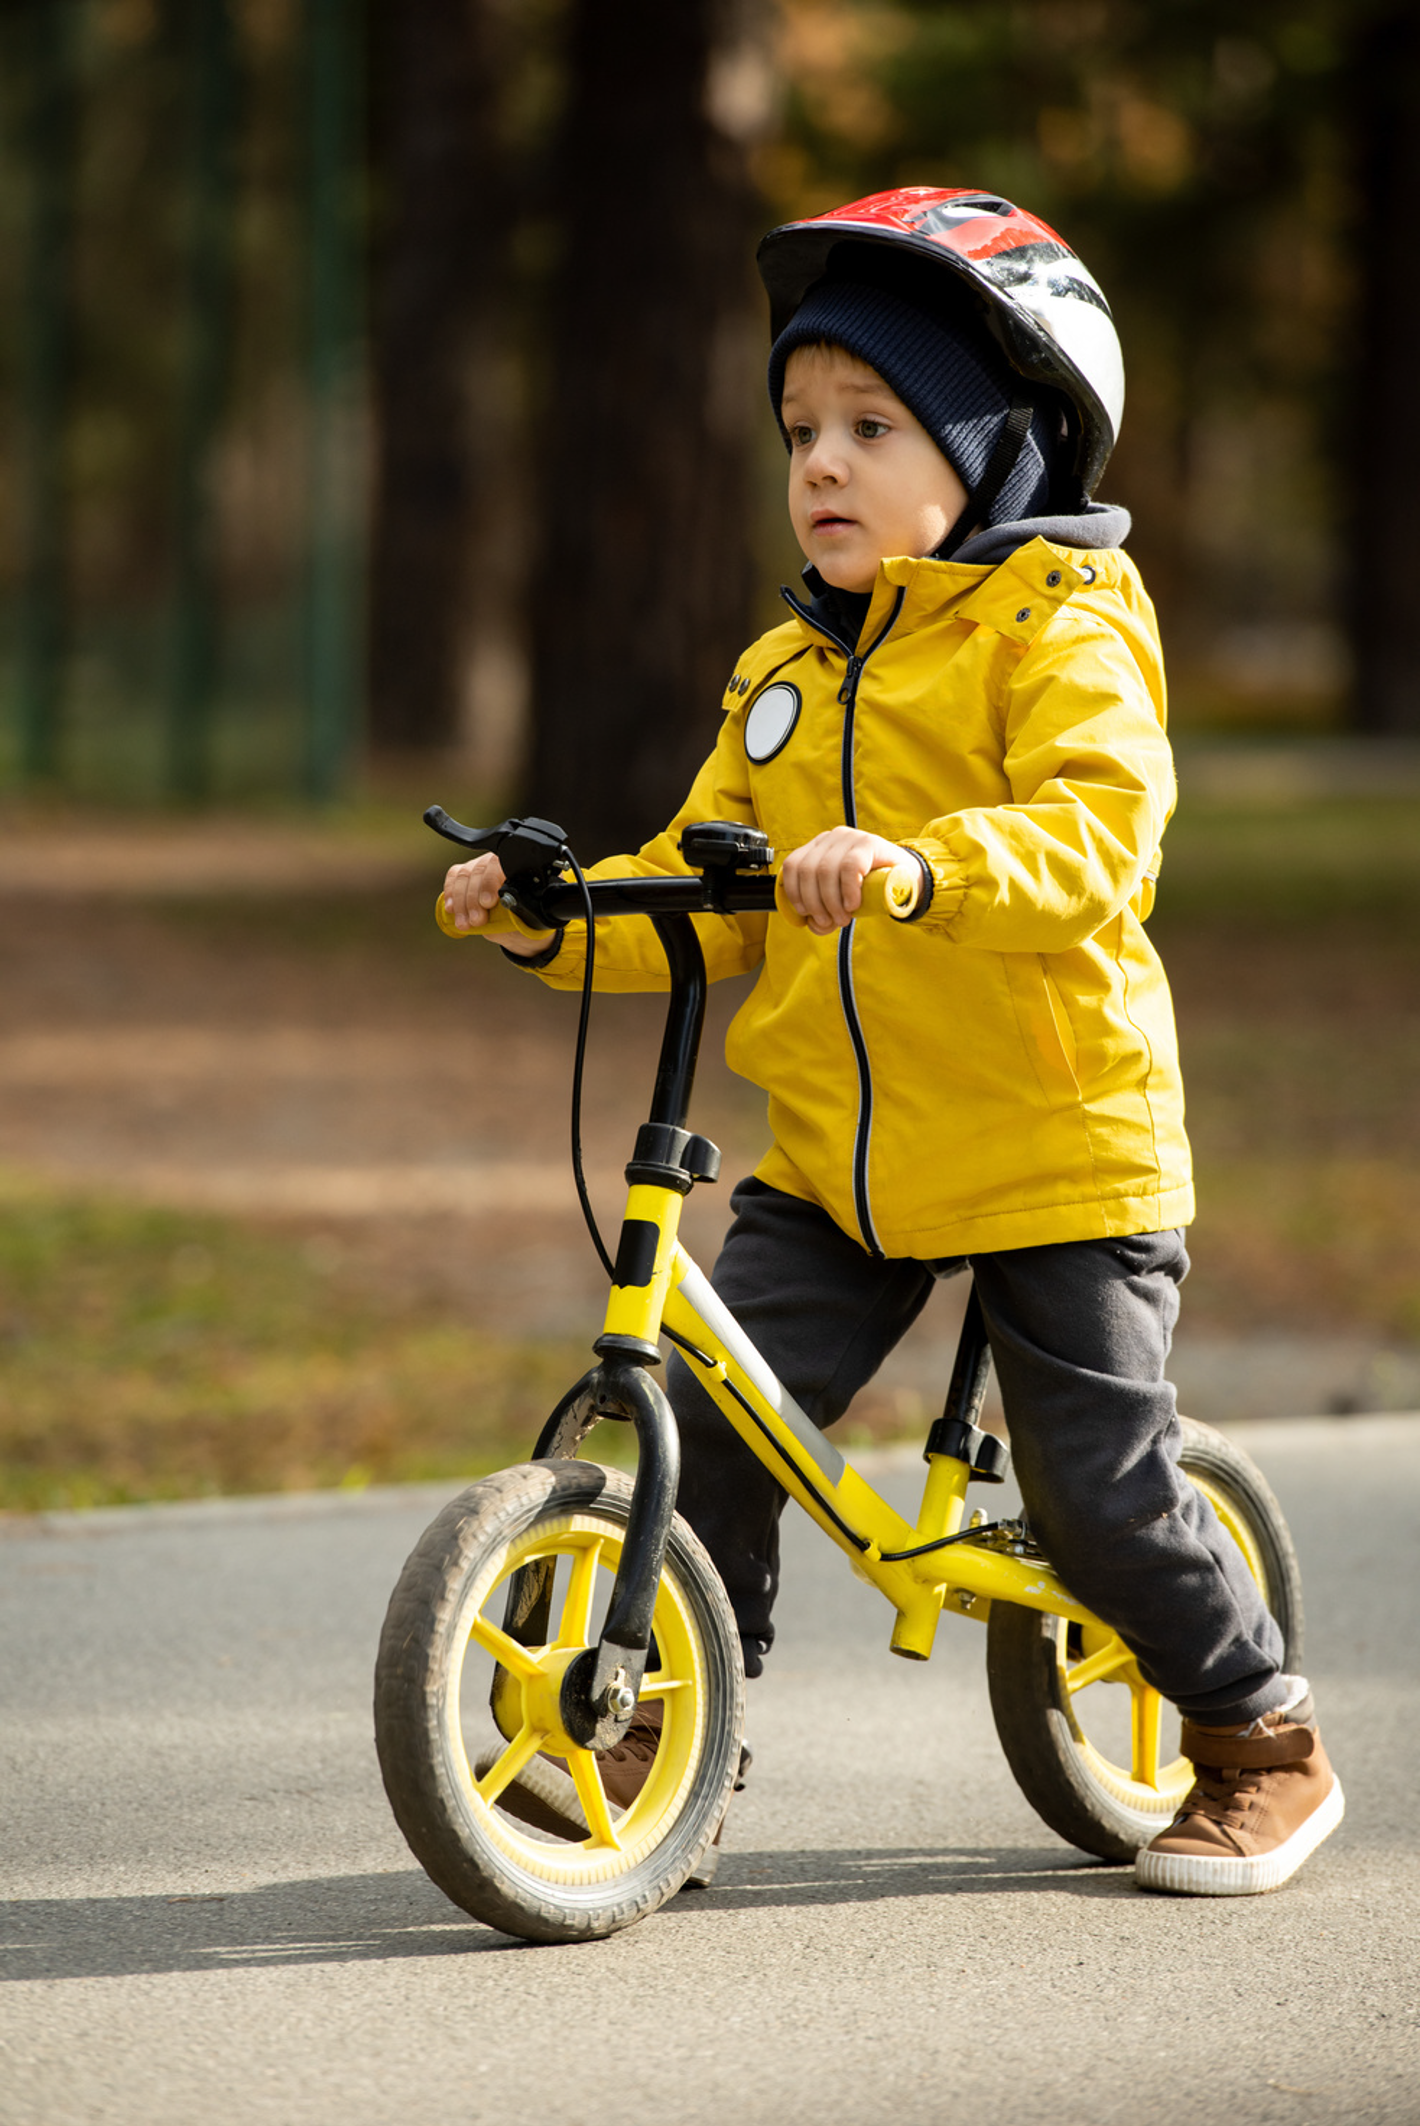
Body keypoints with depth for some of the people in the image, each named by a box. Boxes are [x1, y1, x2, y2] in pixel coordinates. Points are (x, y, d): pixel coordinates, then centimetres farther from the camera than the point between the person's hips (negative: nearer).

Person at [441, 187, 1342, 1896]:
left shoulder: (1061, 632, -9)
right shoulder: (786, 672, 12)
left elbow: (1095, 837, -26)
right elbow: (706, 903, 13)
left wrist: (920, 866, -43)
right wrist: (558, 921, -5)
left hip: (1058, 1151, -6)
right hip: (834, 1160, 6)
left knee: (1101, 1494, -1)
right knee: (708, 1427, -9)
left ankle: (1265, 1746, 21)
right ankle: (666, 1742, 4)